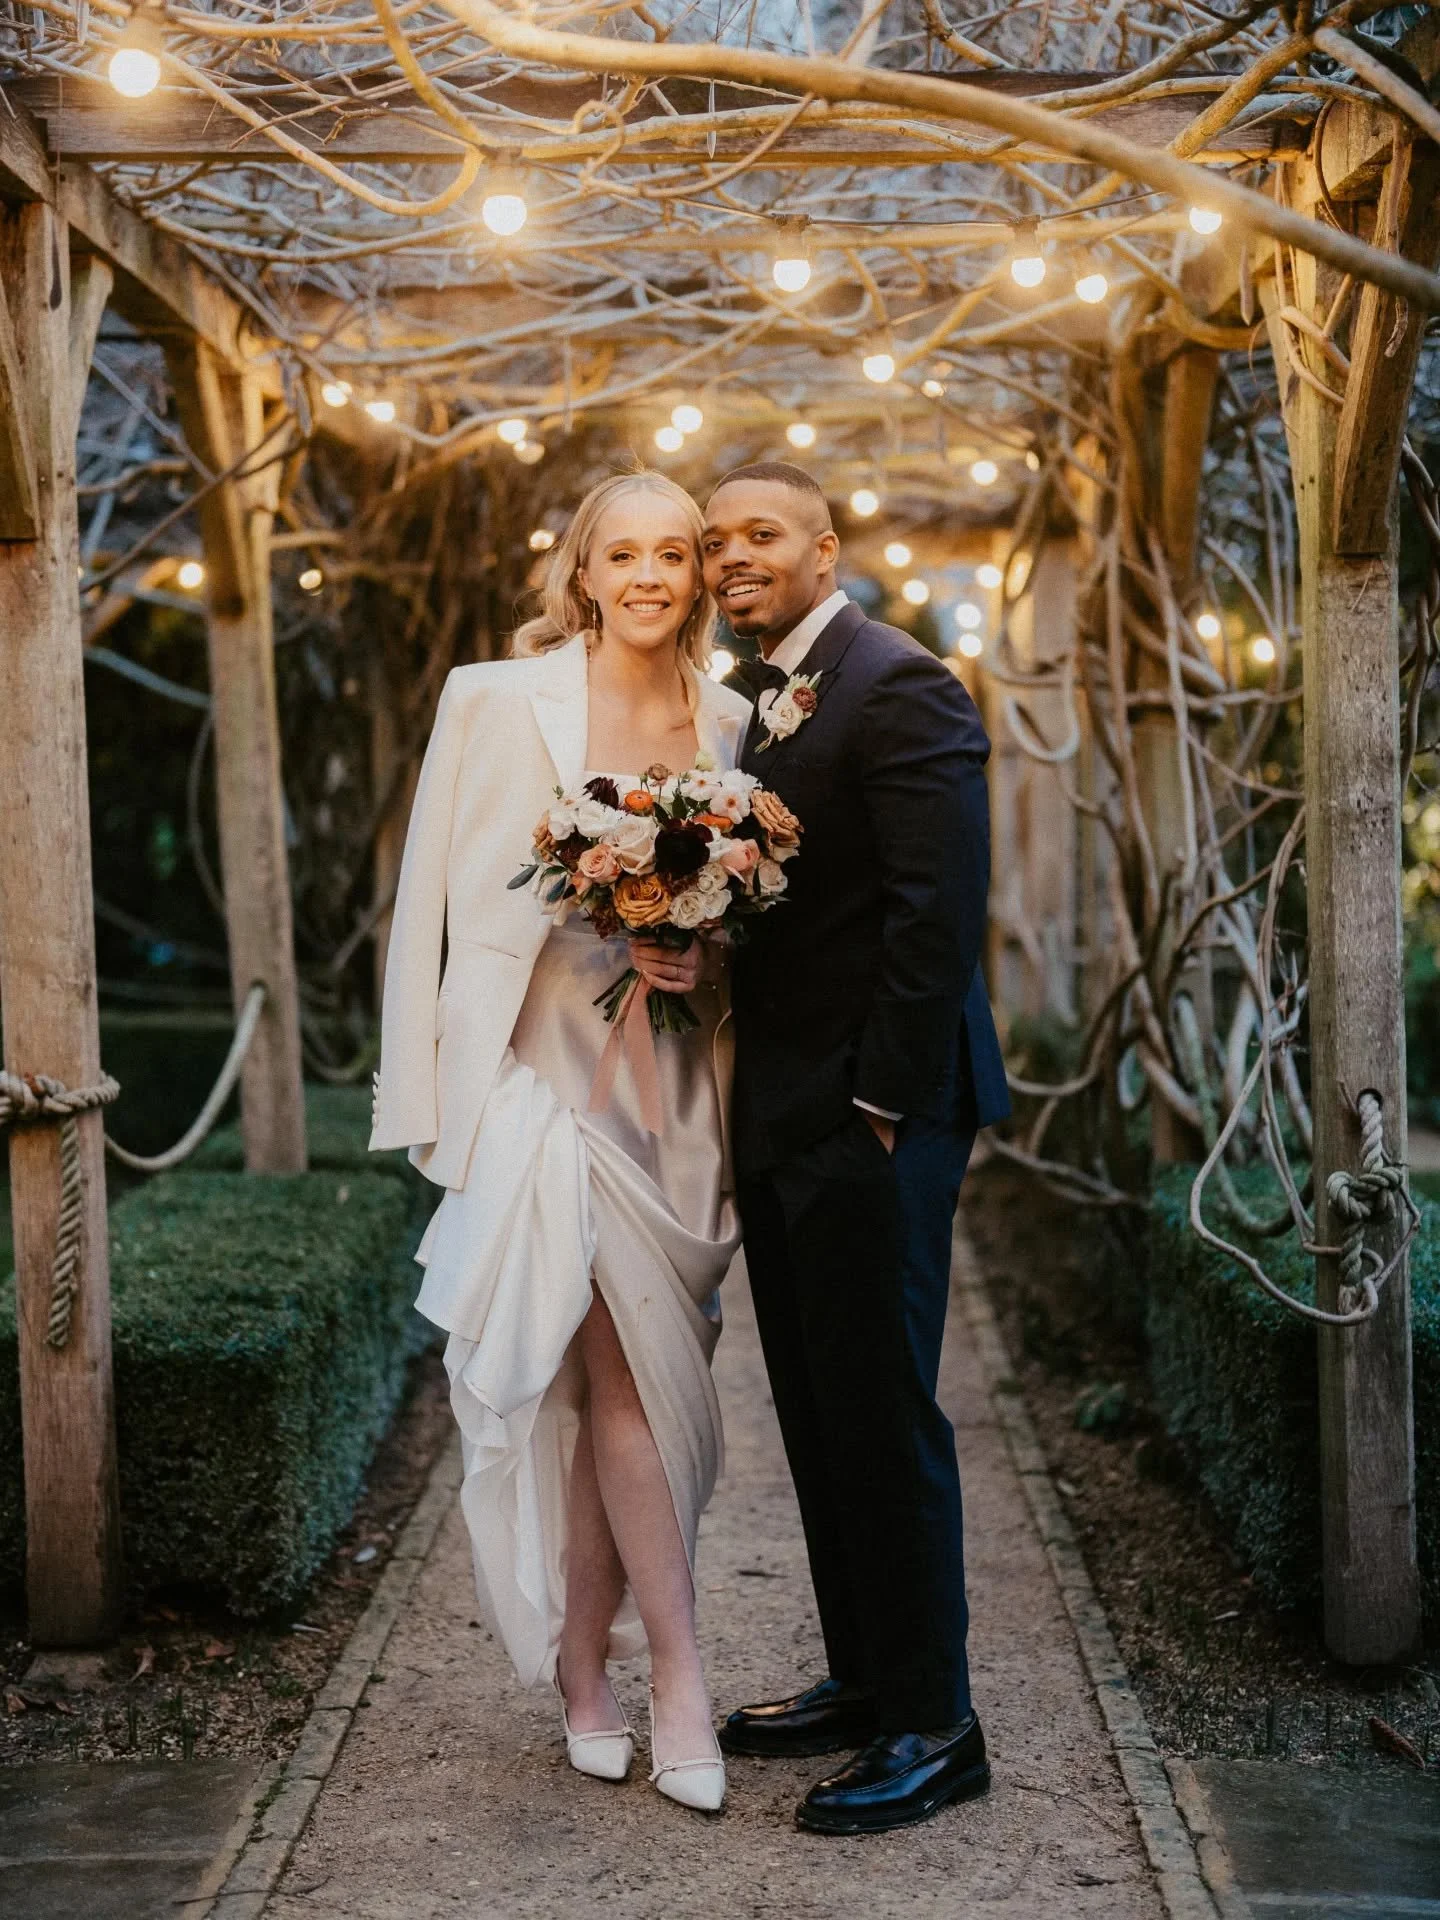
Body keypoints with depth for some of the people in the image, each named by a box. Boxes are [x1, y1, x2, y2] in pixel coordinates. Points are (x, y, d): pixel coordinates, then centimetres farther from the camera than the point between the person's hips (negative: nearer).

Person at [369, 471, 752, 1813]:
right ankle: (674, 1680, 2)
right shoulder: (506, 701, -3)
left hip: (672, 1085, 4)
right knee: (629, 1374, -7)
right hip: (553, 1069, -4)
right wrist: (612, 942, -12)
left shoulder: (727, 718, 10)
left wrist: (705, 955, 0)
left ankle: (585, 1677, 20)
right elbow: (468, 904, -3)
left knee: (611, 1386, 9)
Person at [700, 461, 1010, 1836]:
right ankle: (863, 1681, 28)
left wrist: (883, 1106, -20)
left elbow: (936, 910, -19)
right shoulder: (764, 705, 17)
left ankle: (931, 1727, 9)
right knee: (818, 1414, 15)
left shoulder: (899, 687, -12)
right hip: (782, 1118, 9)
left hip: (866, 1118, -9)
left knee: (880, 1417, -3)